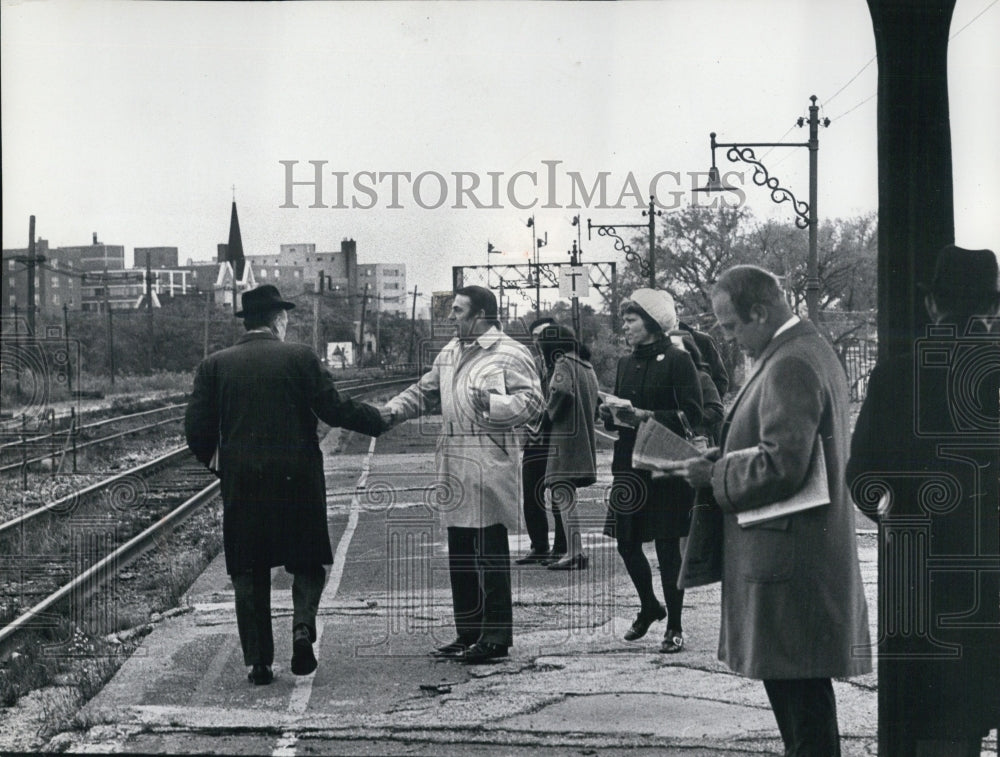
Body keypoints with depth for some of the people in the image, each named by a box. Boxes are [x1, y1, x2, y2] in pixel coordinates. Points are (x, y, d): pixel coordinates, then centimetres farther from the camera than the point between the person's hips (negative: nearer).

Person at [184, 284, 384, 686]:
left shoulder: (215, 365, 2)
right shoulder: (299, 357, -5)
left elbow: (197, 429, -1)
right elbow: (334, 409, -9)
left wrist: (213, 459, 19)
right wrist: (377, 419, 6)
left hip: (241, 486, 2)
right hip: (297, 481, -1)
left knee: (249, 574, 10)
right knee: (307, 563, 13)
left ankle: (258, 661, 8)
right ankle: (303, 626, -11)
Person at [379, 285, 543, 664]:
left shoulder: (511, 354, -5)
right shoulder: (450, 353, 19)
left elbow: (531, 402, -12)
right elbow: (424, 392, 27)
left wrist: (493, 404, -25)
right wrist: (391, 411, 13)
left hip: (491, 465, -8)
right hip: (454, 465, 8)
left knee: (491, 553, -5)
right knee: (460, 552, 12)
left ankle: (495, 637, 0)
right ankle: (468, 633, 21)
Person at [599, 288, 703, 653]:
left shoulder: (677, 360, -8)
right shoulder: (626, 363, 13)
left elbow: (691, 414, -13)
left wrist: (647, 415, -21)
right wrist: (609, 413, -2)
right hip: (629, 462, 7)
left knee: (667, 546, -1)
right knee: (626, 542, 9)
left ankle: (675, 626, 9)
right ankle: (649, 607, 32)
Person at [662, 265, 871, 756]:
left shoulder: (789, 366, -19)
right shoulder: (810, 351, 15)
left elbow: (780, 466, -25)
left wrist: (714, 475, -12)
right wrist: (722, 459, 12)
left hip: (786, 560, -11)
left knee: (795, 681, -5)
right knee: (796, 679, 15)